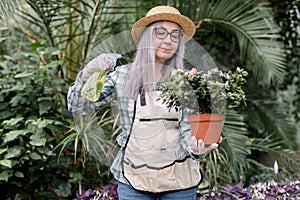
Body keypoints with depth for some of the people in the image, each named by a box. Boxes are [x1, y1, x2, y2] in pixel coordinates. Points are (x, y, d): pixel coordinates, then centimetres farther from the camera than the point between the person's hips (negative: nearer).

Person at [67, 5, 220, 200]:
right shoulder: (123, 76, -2)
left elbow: (188, 129, -5)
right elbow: (77, 105, 0)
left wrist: (196, 148, -28)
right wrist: (88, 73, -18)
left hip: (179, 179, 0)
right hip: (133, 179, 0)